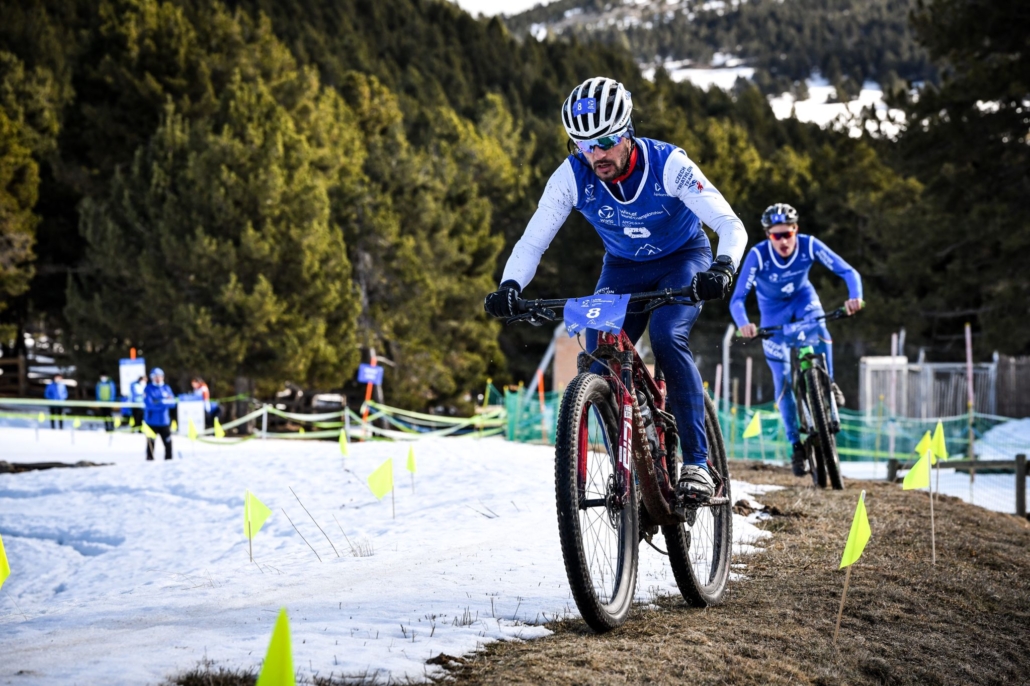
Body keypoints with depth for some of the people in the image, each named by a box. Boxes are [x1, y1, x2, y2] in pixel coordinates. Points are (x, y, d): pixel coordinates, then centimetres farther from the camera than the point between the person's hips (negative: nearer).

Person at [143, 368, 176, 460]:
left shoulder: (166, 388, 9)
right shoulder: (148, 389, -4)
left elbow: (172, 401, 1)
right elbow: (148, 404, -16)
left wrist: (160, 402, -16)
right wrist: (164, 402, -13)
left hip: (164, 420, 4)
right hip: (152, 420, -4)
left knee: (168, 440, 3)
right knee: (151, 441, -2)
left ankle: (168, 456, 11)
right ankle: (150, 456, 6)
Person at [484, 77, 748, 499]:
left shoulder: (667, 164, -30)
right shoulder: (571, 176, -22)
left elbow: (731, 226, -34)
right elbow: (532, 241, -18)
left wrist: (722, 268, -55)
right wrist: (509, 287, -38)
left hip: (684, 260, -3)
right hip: (623, 268, 3)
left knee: (666, 337, -30)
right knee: (599, 359, -15)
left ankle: (696, 462, -25)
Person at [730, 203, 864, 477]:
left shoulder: (809, 245, -27)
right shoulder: (757, 255, -31)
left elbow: (848, 271, -28)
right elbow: (737, 298, -34)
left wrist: (855, 297, -48)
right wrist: (743, 324, -54)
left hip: (803, 298, 1)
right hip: (773, 309, -1)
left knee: (819, 331, -35)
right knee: (783, 378, -5)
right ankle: (796, 445, 6)